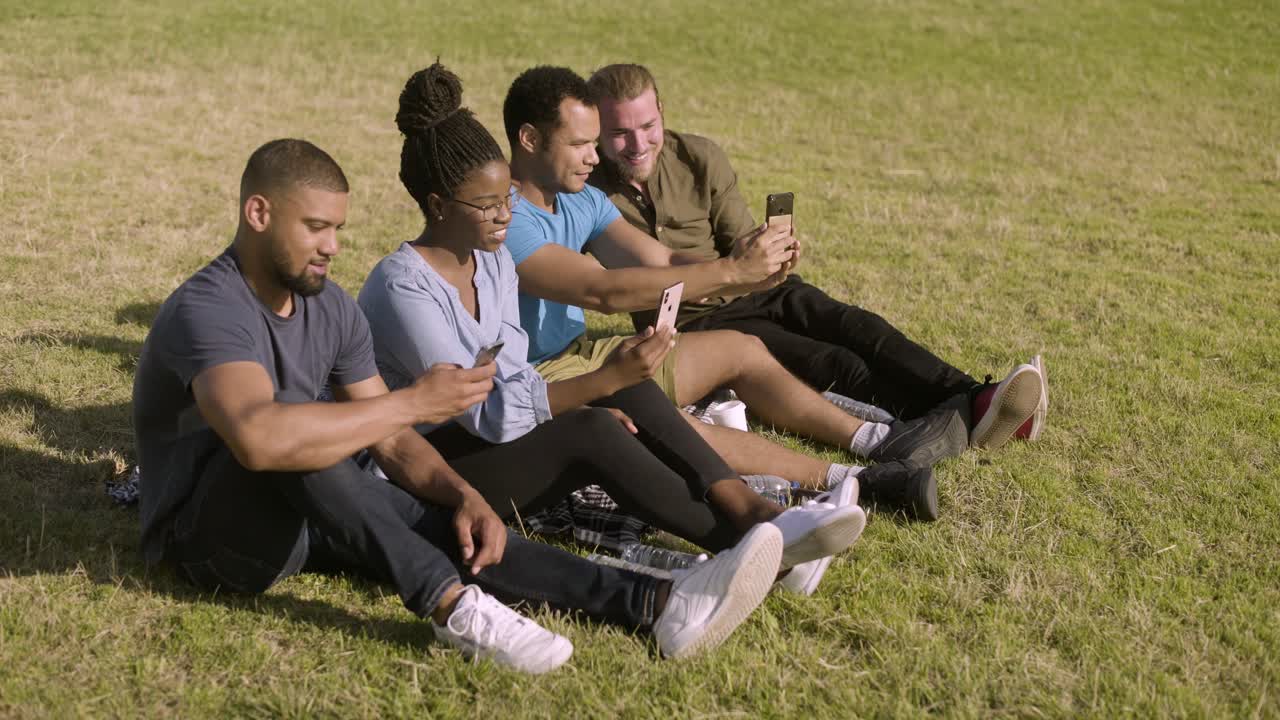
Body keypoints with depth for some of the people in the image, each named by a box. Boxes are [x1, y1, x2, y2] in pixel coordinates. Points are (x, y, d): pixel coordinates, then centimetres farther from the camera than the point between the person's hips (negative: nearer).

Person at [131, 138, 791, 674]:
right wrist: (412, 403, -35)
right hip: (206, 534, -7)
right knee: (291, 441, -36)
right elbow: (258, 437, -42)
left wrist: (462, 495, -18)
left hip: (304, 517, 7)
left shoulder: (330, 307, 3)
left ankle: (656, 605, -31)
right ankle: (454, 607, -39)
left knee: (447, 525, -16)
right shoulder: (205, 310, -23)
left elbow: (388, 441, 3)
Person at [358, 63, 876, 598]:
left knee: (630, 392, -12)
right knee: (592, 431, -29)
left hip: (491, 439, 8)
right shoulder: (403, 287, -21)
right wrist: (604, 381, -29)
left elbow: (510, 379, 8)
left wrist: (592, 400, -10)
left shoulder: (494, 260, 6)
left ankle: (752, 511, -25)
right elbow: (485, 416, -24)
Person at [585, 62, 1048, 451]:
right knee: (834, 366, -26)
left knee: (860, 329, -24)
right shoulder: (589, 187, -8)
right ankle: (962, 419, -42)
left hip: (758, 292, 4)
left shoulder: (699, 158, 0)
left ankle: (973, 399, -40)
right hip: (693, 321, -4)